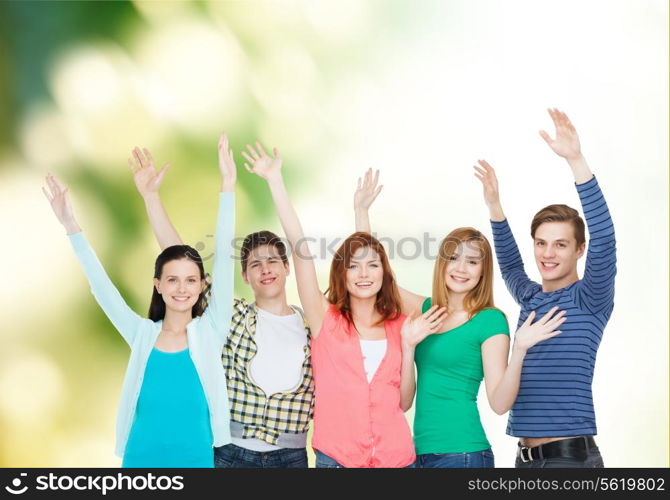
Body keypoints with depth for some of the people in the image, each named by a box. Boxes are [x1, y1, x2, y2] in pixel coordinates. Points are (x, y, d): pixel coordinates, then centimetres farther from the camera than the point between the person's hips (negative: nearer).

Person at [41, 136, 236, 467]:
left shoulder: (209, 331, -3)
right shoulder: (142, 334, 1)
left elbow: (224, 257, -9)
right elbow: (101, 285, -3)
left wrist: (227, 190, -14)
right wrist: (71, 226, -9)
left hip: (197, 460, -1)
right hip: (141, 460, 1)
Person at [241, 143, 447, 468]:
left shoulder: (398, 325, 7)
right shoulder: (326, 318, 1)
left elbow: (403, 402, 6)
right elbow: (299, 245, -7)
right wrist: (275, 180, -11)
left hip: (396, 457, 2)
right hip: (336, 457, -2)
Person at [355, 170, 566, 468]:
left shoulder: (490, 321, -6)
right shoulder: (426, 310, 9)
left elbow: (499, 403, -13)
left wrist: (519, 351, -27)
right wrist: (361, 210, 13)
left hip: (462, 452, -5)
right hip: (421, 451, 6)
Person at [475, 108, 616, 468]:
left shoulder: (590, 298, -5)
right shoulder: (530, 298, 12)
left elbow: (604, 239, -19)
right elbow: (510, 265, 30)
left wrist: (576, 160, -26)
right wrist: (494, 205, 21)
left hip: (572, 455, -6)